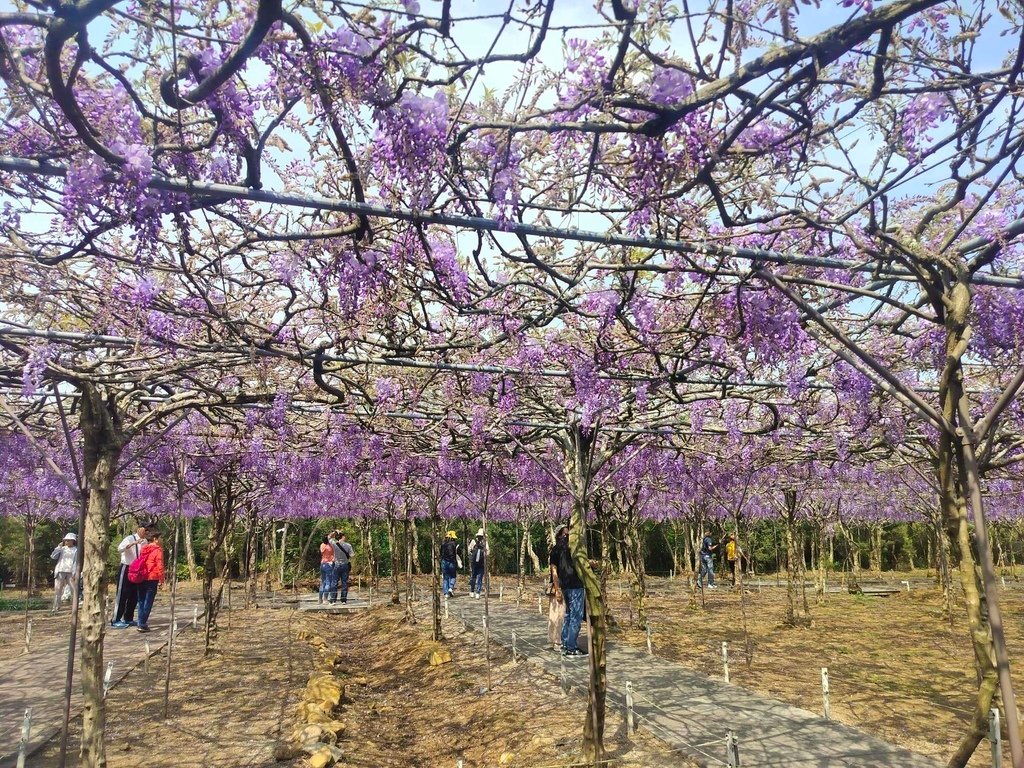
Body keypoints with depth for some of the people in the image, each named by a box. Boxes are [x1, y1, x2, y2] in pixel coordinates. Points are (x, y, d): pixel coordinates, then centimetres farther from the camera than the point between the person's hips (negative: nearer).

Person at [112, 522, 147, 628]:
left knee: (134, 596, 11)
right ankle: (116, 620, 2)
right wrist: (134, 543, -41)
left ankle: (128, 619, 22)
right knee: (122, 595, -4)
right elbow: (120, 548, -33)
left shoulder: (145, 542, 8)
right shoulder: (130, 538, -14)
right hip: (126, 569, -7)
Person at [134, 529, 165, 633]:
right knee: (148, 602, -2)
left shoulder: (143, 549, 11)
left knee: (141, 601, 15)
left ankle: (141, 622, 20)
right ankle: (142, 624, -4)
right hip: (152, 579, -6)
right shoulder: (158, 550, -9)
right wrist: (161, 579, -5)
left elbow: (140, 563, 15)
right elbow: (160, 566, -13)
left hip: (141, 578, 6)